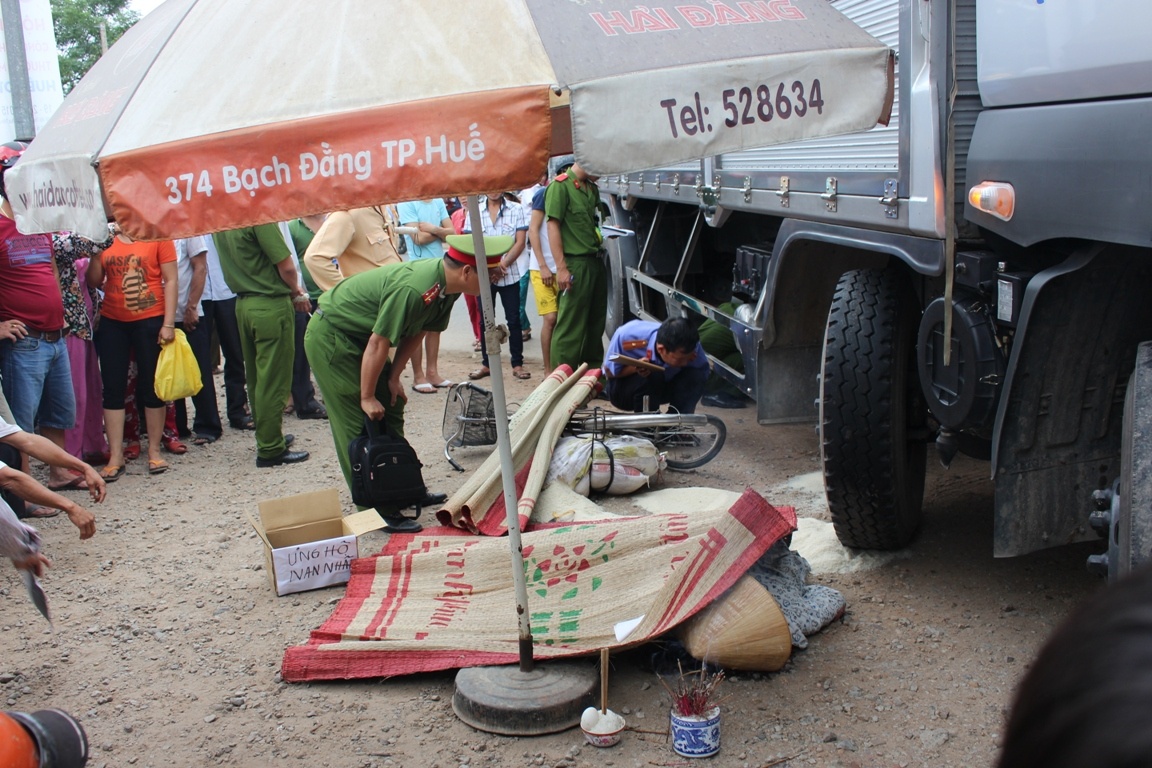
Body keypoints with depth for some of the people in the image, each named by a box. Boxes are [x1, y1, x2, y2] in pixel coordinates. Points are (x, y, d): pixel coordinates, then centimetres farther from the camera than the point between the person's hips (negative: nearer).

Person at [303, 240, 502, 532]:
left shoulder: (446, 285, -7)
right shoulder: (412, 289, -35)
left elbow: (416, 332, 5)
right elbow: (378, 344, -29)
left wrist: (394, 377, 3)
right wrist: (367, 398, -19)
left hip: (358, 337, 10)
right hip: (331, 336, -9)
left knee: (391, 411, 12)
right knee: (360, 422, -8)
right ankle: (375, 508, -2)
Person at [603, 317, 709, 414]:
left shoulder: (692, 347, -28)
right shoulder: (628, 335, -32)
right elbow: (609, 371, -18)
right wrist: (635, 368, -34)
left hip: (662, 390, 2)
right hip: (623, 391, -2)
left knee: (696, 376, -26)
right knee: (650, 377, -35)